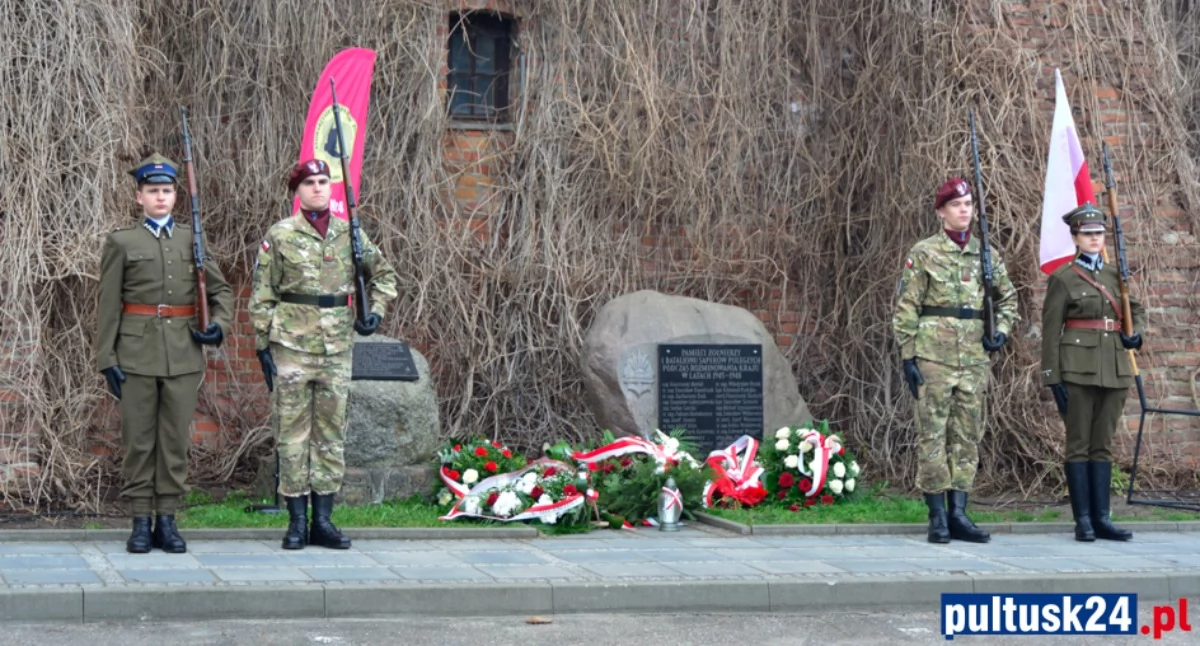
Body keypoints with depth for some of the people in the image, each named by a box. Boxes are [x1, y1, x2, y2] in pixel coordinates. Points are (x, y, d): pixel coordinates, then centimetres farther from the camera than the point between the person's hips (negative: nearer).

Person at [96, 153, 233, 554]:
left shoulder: (192, 241, 10)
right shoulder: (121, 242, 3)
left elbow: (222, 290, 16)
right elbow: (109, 306, 1)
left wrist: (219, 325, -3)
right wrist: (107, 359, -5)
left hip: (183, 355, 2)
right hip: (137, 354, -2)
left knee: (175, 441, 4)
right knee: (138, 441, 1)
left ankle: (167, 521, 11)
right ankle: (141, 523, 7)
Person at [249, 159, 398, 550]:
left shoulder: (350, 233, 8)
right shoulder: (279, 236, 0)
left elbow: (383, 274, 20)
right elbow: (262, 296, 1)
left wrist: (376, 311, 4)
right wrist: (263, 346, -4)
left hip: (337, 347, 3)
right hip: (292, 346, -3)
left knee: (332, 433, 6)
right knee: (292, 431, 0)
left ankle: (323, 520, 13)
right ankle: (297, 521, 6)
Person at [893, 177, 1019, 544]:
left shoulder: (987, 255, 12)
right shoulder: (923, 253, -1)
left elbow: (1008, 299, 22)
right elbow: (906, 308, -2)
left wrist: (1002, 331, 3)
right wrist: (908, 356, -8)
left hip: (974, 358, 4)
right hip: (934, 356, -4)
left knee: (968, 437, 6)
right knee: (933, 435, -3)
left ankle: (958, 514, 11)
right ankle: (937, 517, 2)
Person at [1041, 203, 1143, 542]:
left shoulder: (1116, 275, 12)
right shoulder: (1062, 278, -3)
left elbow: (1137, 310, 26)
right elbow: (1050, 331, -5)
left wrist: (1136, 335, 4)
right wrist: (1052, 378, -10)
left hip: (1114, 369, 5)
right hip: (1079, 369, -5)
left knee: (1103, 445, 7)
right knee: (1079, 444, -1)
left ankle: (1101, 518, 10)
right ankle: (1083, 520, 2)